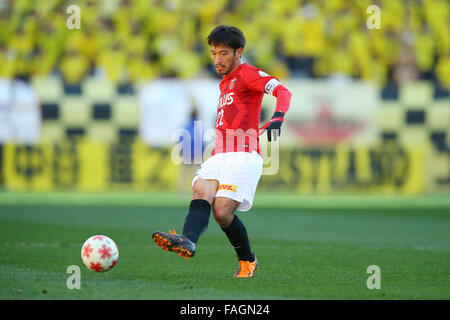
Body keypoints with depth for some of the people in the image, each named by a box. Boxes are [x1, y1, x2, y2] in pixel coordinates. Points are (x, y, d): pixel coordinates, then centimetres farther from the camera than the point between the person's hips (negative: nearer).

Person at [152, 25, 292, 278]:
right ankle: (188, 240, -47)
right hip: (219, 156, 7)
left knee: (222, 210, -18)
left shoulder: (247, 73, 2)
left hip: (244, 154, -7)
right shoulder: (225, 83, 29)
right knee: (201, 192, -22)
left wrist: (278, 118, -33)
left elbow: (283, 91, -14)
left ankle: (247, 261, 3)